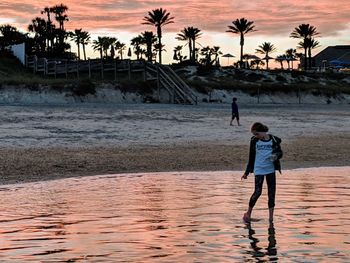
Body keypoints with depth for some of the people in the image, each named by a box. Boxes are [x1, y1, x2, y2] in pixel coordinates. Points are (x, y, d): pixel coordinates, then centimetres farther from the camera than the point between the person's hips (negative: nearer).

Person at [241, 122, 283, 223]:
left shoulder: (274, 140, -3)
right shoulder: (254, 140, -1)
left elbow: (280, 152, 7)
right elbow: (251, 157, 7)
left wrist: (276, 156, -18)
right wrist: (247, 172, 8)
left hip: (271, 169, 1)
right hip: (259, 170, -1)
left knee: (272, 192, 3)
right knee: (257, 192, -8)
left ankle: (271, 217, 12)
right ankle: (248, 213, 9)